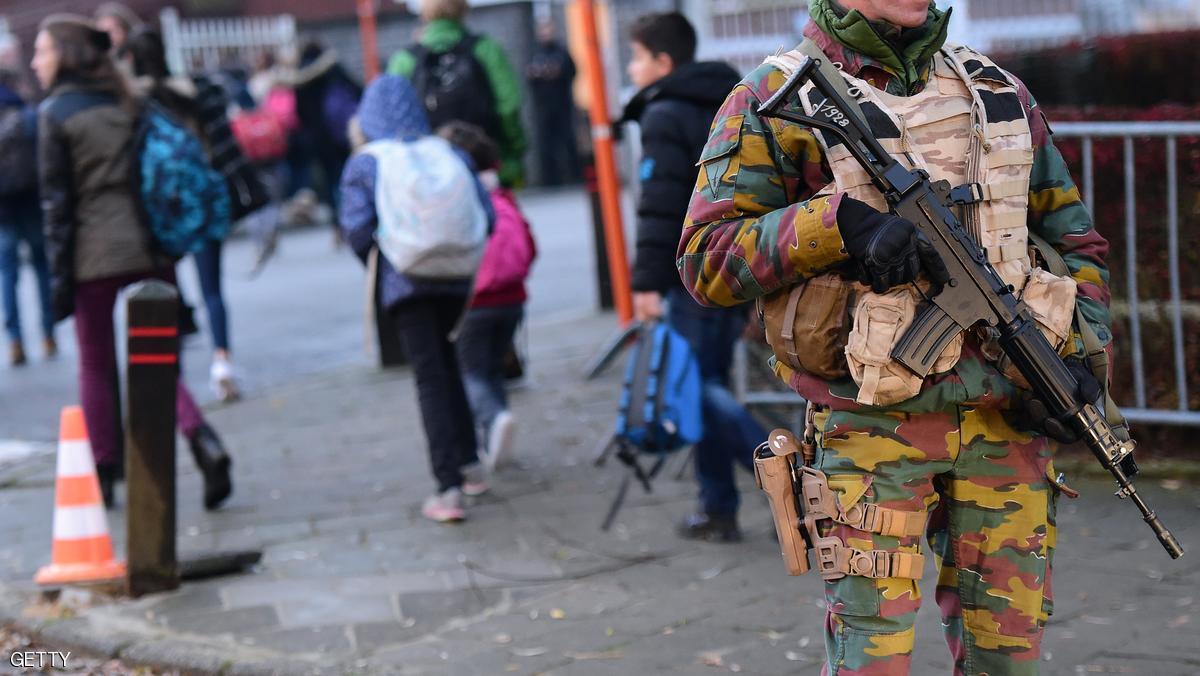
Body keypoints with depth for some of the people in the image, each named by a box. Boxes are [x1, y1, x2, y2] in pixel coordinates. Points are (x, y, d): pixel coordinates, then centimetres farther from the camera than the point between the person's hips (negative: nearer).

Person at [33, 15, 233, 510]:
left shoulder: (55, 113, -3)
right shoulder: (126, 104, 11)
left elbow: (57, 200, -6)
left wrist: (59, 274, -4)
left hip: (95, 254, -4)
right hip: (150, 246, 4)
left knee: (95, 367, 10)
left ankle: (104, 475, 14)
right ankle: (202, 440, -16)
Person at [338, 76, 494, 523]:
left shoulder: (363, 164, 0)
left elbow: (356, 228, -9)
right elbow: (484, 214, 2)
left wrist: (377, 265, 7)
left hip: (403, 282, -3)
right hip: (454, 280, 3)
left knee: (430, 376, -4)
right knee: (445, 361, 24)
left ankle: (449, 486, -10)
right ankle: (468, 462, 27)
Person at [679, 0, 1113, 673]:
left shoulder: (1000, 91, 13)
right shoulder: (775, 100, -2)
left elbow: (1075, 240, 18)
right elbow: (706, 259, -10)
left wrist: (1071, 349, 1)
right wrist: (836, 222, -23)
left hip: (1006, 421, 4)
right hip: (874, 425, -4)